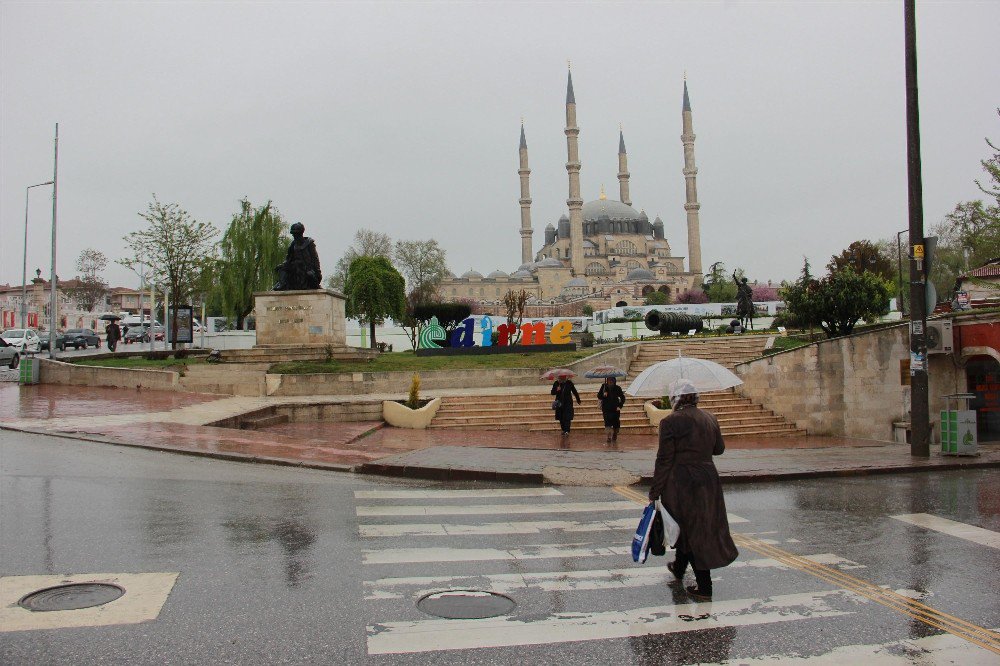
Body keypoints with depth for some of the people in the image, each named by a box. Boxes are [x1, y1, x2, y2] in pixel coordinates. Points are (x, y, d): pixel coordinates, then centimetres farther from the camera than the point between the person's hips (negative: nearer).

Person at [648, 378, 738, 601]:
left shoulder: (670, 422, -15)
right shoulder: (710, 419, 3)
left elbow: (664, 460, -15)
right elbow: (719, 448, 16)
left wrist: (654, 492, -9)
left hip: (680, 482, -6)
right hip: (708, 479, 6)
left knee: (691, 530, 7)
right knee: (697, 527, 21)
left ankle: (704, 587, 16)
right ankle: (679, 568, 39)